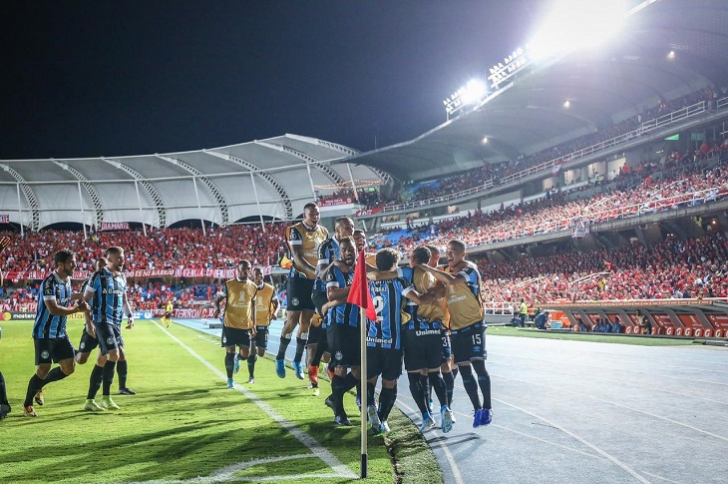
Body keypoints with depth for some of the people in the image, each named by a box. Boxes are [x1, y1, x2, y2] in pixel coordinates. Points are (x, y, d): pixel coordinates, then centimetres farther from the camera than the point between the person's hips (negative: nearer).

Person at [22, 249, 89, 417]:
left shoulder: (67, 280, 6)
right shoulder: (49, 283, -20)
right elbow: (53, 309, -29)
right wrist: (78, 309, -23)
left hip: (60, 333, 8)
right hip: (44, 334, -8)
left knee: (69, 368, 4)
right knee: (43, 369, -6)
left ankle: (38, 385, 27)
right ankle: (27, 405, 15)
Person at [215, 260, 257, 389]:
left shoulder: (253, 287, 5)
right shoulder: (228, 284, -5)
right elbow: (218, 299, 1)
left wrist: (253, 324, 11)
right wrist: (217, 308, -22)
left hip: (245, 325, 3)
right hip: (230, 324, -3)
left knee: (245, 354, 0)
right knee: (230, 351, 1)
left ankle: (237, 359, 36)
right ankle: (230, 379, 16)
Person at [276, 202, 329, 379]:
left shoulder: (324, 232, 9)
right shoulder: (295, 231, -9)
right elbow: (297, 258, -19)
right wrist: (314, 271, -33)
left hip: (316, 281, 5)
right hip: (298, 278, -5)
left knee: (307, 321, 8)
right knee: (292, 320, -5)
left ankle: (297, 361, 19)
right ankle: (280, 357, 13)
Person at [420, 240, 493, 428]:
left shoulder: (469, 269, -9)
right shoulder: (448, 271, 15)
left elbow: (452, 280, -29)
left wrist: (429, 269, -27)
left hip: (473, 325, -7)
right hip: (456, 328, 7)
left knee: (478, 364, -11)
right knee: (464, 370, 5)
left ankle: (487, 407, -1)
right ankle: (477, 409, 13)